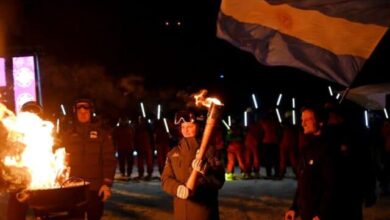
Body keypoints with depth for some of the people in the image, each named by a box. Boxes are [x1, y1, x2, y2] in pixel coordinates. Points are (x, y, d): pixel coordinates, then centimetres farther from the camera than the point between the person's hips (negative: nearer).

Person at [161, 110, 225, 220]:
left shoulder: (208, 150, -1)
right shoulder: (173, 153, 12)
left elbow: (219, 179, -9)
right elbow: (166, 179, 4)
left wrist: (205, 170, -30)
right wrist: (177, 188, -18)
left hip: (204, 211, -4)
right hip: (181, 210, 4)